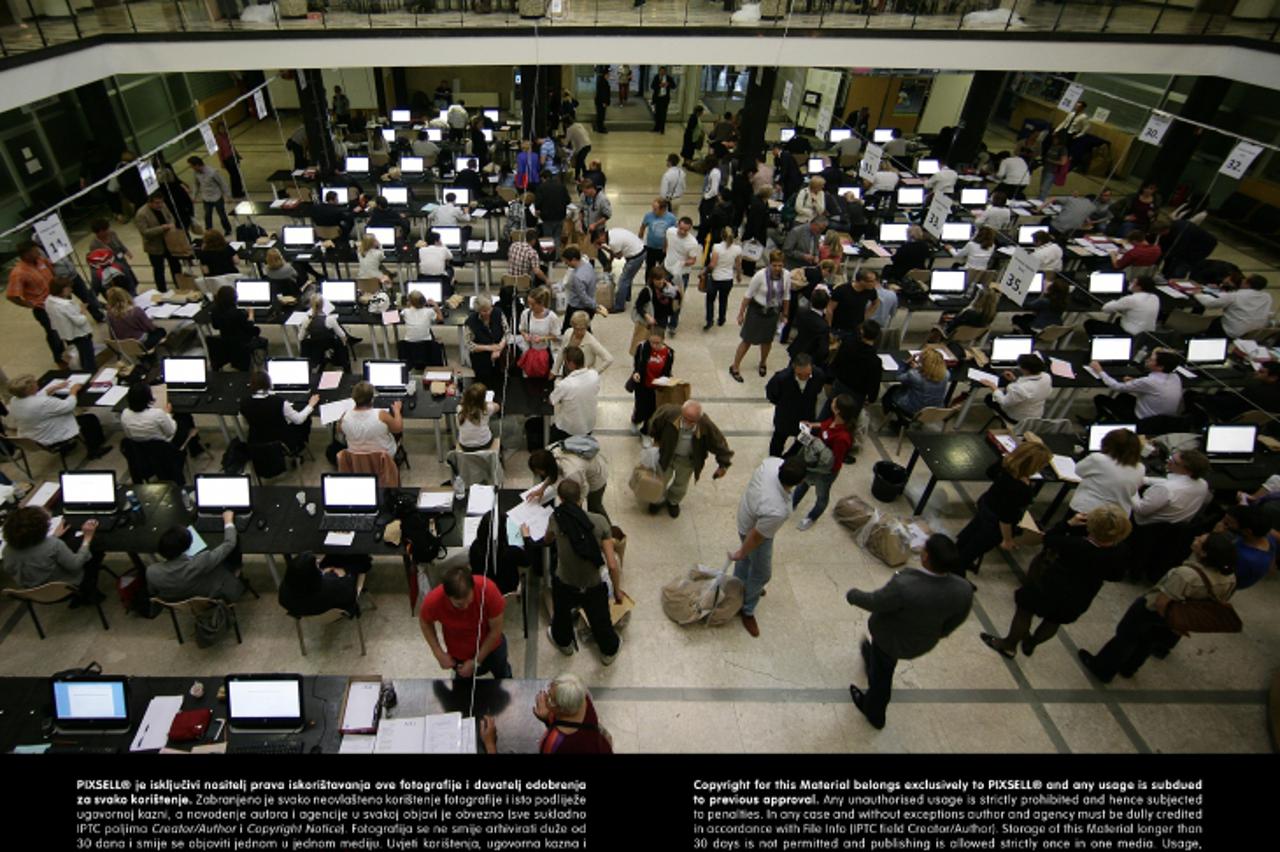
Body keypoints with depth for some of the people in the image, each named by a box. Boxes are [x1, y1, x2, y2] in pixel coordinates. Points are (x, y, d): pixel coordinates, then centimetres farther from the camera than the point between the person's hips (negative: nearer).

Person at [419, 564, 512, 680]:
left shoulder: (488, 589, -39)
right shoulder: (434, 600, -36)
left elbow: (496, 629, -24)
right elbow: (424, 622, -9)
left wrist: (476, 661, -20)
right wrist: (438, 653, -16)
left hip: (491, 644, 1)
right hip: (460, 654, -1)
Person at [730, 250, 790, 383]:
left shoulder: (786, 276, -12)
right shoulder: (760, 275, -23)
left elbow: (786, 296, 3)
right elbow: (748, 295, -13)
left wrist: (784, 314, 11)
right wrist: (741, 313, -9)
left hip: (773, 312, 4)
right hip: (757, 311, -3)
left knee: (767, 341, 18)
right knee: (748, 340, 3)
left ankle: (763, 363, 46)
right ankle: (734, 368, 17)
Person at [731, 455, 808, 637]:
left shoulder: (772, 462, -31)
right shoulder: (776, 511, -45)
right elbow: (756, 537, -27)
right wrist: (740, 553, -8)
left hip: (746, 512, 7)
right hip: (753, 531, -7)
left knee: (748, 560, 34)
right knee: (762, 573, 20)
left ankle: (738, 587, 62)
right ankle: (747, 611, 44)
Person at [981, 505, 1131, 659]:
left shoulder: (1074, 544, -36)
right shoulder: (1121, 552, -24)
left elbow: (1049, 540, -15)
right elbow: (1116, 575, -5)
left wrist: (1069, 523, -9)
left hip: (1050, 590, -4)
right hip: (1078, 602, 4)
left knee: (1024, 611, 22)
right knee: (1054, 622, 30)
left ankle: (1008, 645, 40)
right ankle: (1030, 644, 51)